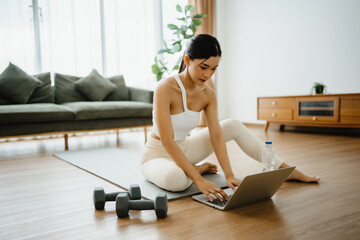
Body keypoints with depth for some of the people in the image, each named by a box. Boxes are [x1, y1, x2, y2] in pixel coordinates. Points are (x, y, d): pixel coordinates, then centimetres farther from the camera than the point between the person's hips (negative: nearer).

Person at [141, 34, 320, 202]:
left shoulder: (208, 95, -7)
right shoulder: (165, 88, -27)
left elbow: (216, 135, -10)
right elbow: (167, 141, -33)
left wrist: (229, 175, -22)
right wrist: (199, 180, -38)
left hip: (183, 149, 6)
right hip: (157, 155, -6)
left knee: (233, 125, 0)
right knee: (175, 178, -42)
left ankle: (285, 170, 7)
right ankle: (199, 170, -6)